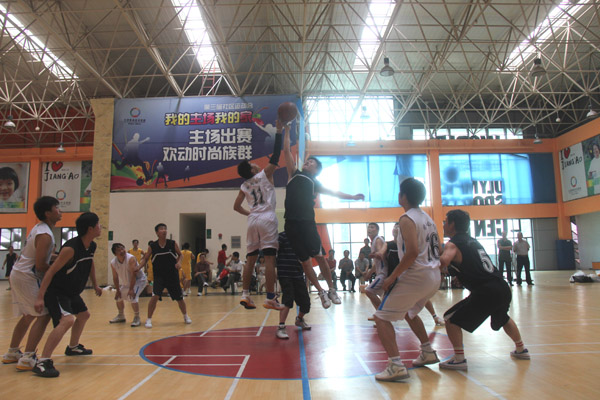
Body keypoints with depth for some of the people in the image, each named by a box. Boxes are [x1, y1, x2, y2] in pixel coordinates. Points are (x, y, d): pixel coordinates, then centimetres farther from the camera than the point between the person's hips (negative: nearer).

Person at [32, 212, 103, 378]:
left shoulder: (91, 246, 0)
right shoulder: (70, 248, -27)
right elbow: (51, 271, -26)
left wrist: (95, 285, 26)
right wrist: (40, 297, -28)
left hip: (72, 292, 10)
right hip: (55, 291, -10)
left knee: (84, 315, 25)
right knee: (67, 320, -29)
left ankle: (73, 347, 46)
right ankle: (42, 362, -24)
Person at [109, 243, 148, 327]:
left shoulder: (131, 258, -30)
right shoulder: (113, 263, -11)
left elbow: (133, 274, -32)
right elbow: (115, 277, 0)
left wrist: (131, 289, -32)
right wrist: (118, 290, 0)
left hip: (139, 280, -7)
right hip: (126, 282, 8)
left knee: (133, 297, -26)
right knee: (118, 297, 15)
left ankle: (137, 318, -12)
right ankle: (121, 316, 37)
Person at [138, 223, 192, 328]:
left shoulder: (173, 243, -5)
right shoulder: (152, 246, -5)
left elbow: (180, 254, 8)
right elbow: (146, 258, 5)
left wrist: (179, 262, -12)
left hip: (173, 275, 1)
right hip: (159, 275, -1)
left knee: (179, 298, 9)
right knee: (155, 296, -18)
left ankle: (185, 316, 33)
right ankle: (149, 319, -1)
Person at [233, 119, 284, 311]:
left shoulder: (244, 186, 14)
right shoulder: (264, 175, 1)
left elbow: (236, 206, 18)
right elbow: (275, 156, -4)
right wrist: (279, 131, -2)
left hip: (253, 221, 6)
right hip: (267, 219, -5)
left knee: (251, 259, 9)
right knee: (269, 259, -7)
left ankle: (245, 294, 8)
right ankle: (270, 298, -9)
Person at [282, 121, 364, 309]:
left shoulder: (315, 183, 14)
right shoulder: (294, 174, 13)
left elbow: (333, 192, 17)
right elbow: (286, 150, 9)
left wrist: (352, 197, 9)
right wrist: (286, 129, 7)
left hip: (308, 223, 0)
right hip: (292, 223, 1)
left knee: (319, 256, -2)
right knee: (304, 260, 4)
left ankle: (332, 289, 14)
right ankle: (321, 292, 16)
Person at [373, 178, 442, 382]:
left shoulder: (407, 219, -14)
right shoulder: (428, 218, 14)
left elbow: (412, 252, -25)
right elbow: (437, 249, 20)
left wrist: (392, 276, -18)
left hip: (415, 277, -9)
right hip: (434, 276, 9)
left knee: (382, 317, -3)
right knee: (410, 312, 32)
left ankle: (396, 366, -13)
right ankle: (428, 352, 36)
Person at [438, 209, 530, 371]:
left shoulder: (453, 244, -7)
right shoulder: (472, 241, 18)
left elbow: (443, 261, -28)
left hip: (486, 292, -9)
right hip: (503, 289, 9)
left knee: (451, 319, 1)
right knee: (503, 318, 38)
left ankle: (459, 359, -1)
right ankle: (521, 350, 53)